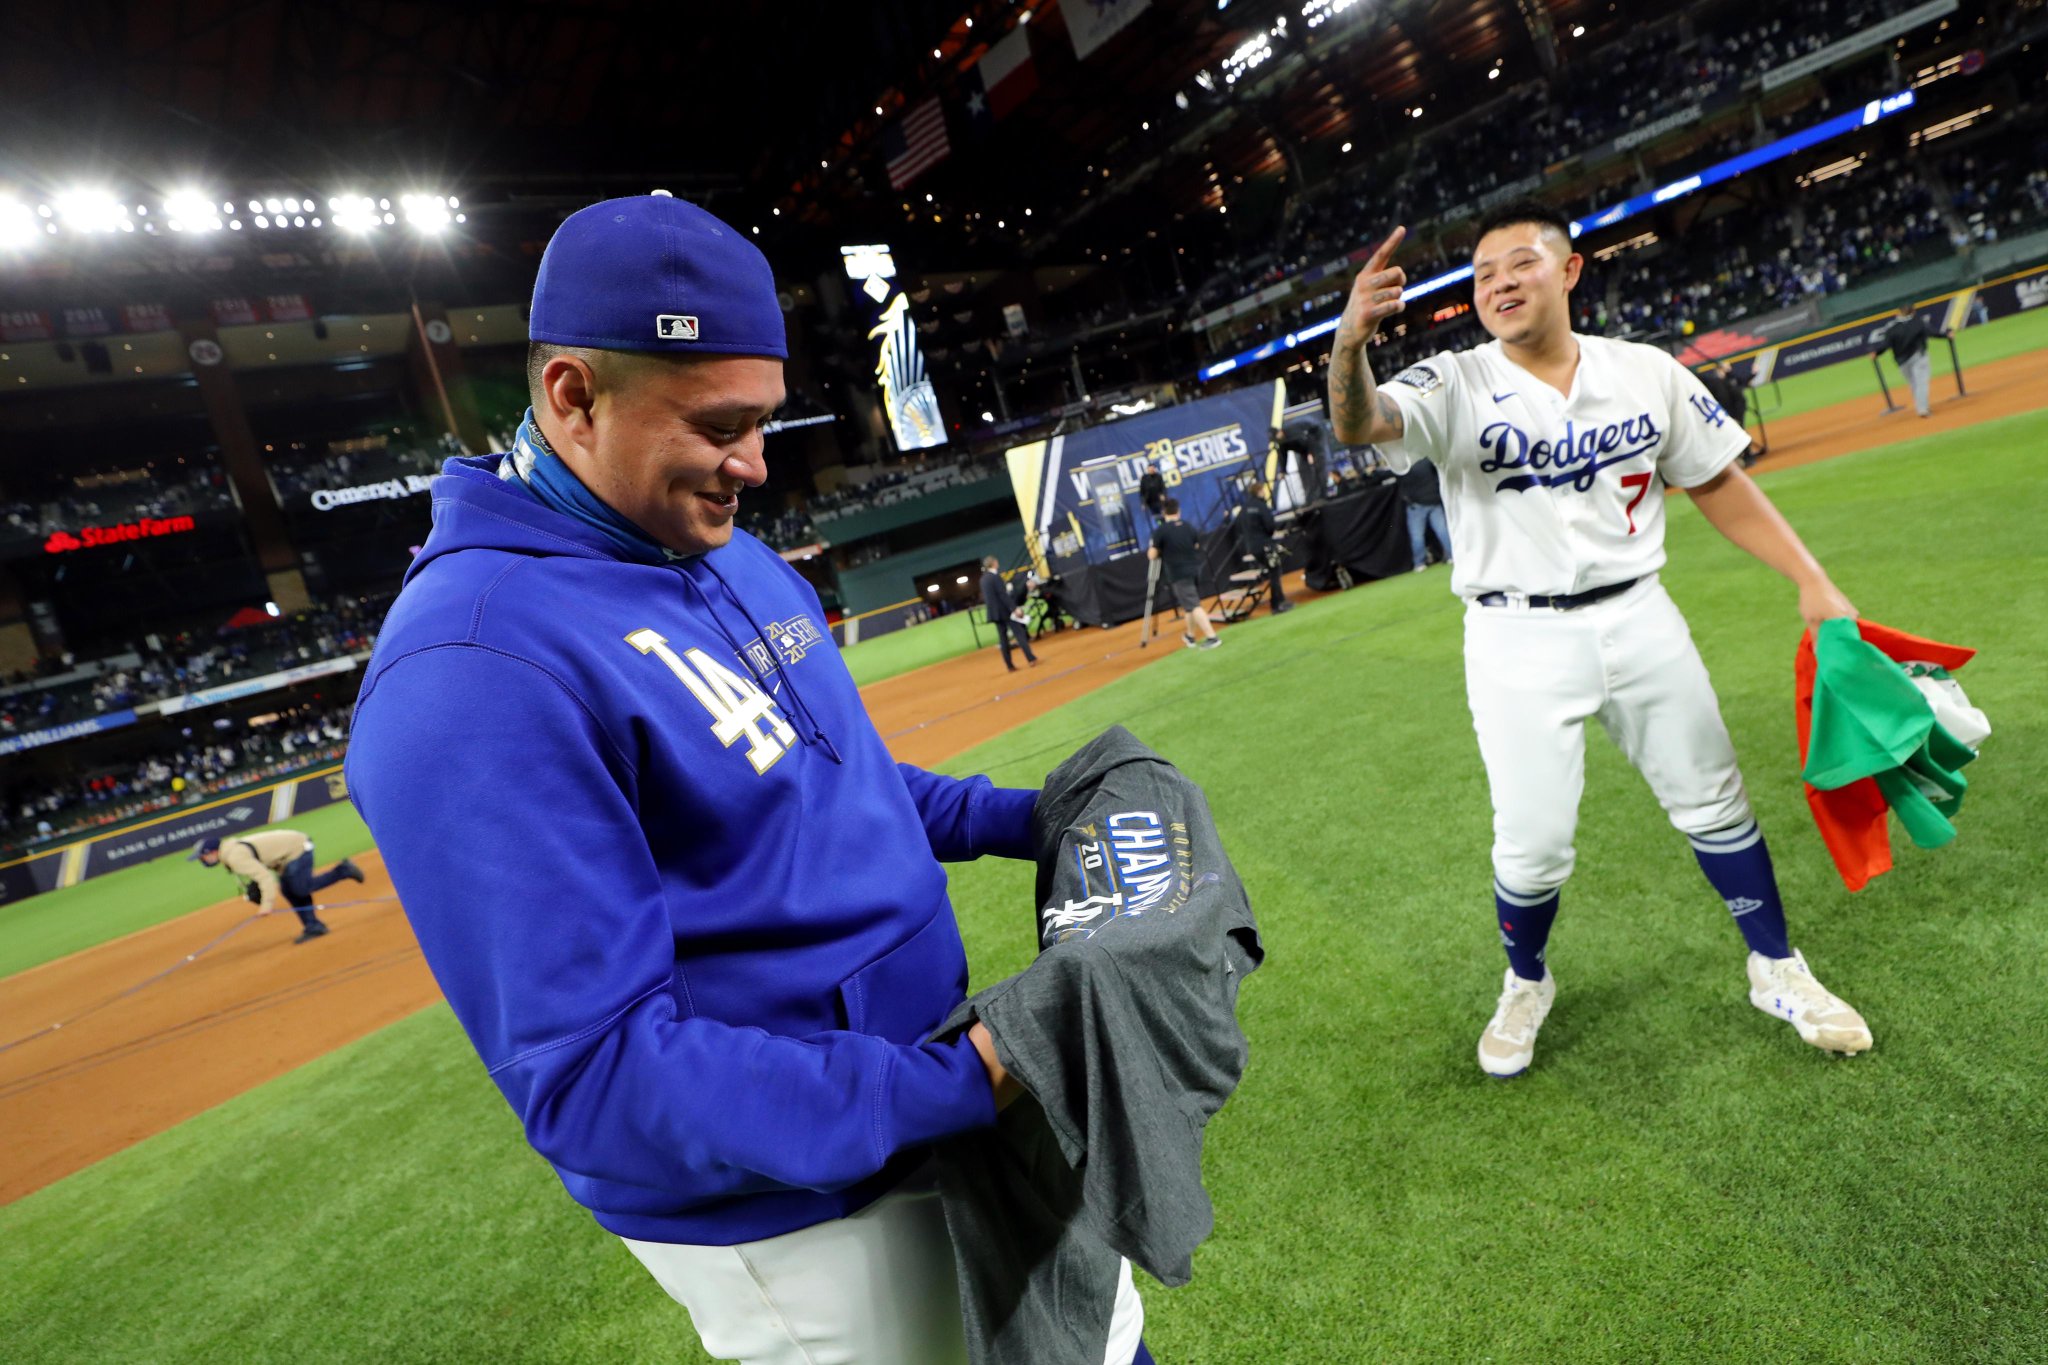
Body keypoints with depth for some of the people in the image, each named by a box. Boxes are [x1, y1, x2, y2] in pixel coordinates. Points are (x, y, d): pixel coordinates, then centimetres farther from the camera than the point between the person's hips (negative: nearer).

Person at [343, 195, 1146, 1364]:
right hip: (788, 1212, -8)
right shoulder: (476, 671, -27)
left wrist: (1015, 818, 2)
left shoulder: (735, 558, 2)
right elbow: (597, 1076, -27)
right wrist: (944, 1089, -28)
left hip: (918, 1082, 8)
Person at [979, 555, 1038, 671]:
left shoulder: (983, 579, 10)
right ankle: (1031, 658, -6)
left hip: (993, 612, 8)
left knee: (1003, 638, 9)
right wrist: (1014, 608, -18)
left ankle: (1009, 665, 9)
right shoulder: (995, 576, -14)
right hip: (1004, 610, -7)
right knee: (1019, 633, -2)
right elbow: (1003, 595, -18)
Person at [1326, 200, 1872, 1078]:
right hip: (1518, 641, -3)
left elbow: (1718, 484, 10)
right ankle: (1526, 985, 29)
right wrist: (1351, 340, -49)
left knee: (1714, 804, 15)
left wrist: (1811, 581, 4)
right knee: (1532, 846, -1)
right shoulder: (1456, 387, -8)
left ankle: (1777, 972, 38)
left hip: (1637, 618, 3)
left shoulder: (1649, 373, 2)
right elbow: (1359, 423, -28)